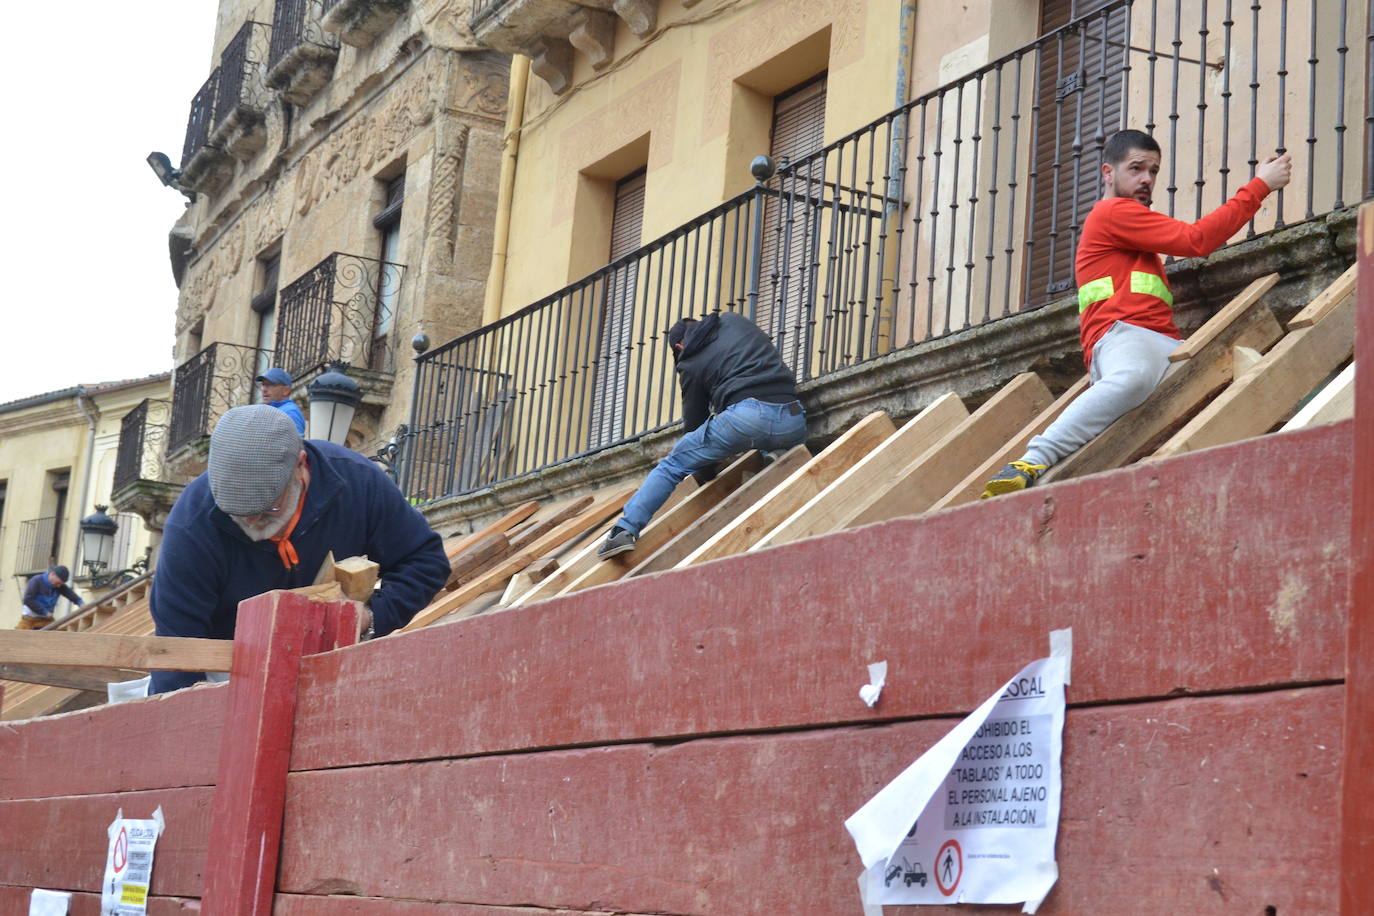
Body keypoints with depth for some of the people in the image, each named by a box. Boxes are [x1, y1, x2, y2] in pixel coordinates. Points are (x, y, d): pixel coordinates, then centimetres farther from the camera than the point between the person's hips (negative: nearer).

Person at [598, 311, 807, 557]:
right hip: (792, 417, 3)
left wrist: (706, 475, 33)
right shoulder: (733, 320, 27)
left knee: (673, 466, 8)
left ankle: (625, 530, 0)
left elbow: (694, 423, 21)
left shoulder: (691, 364, 17)